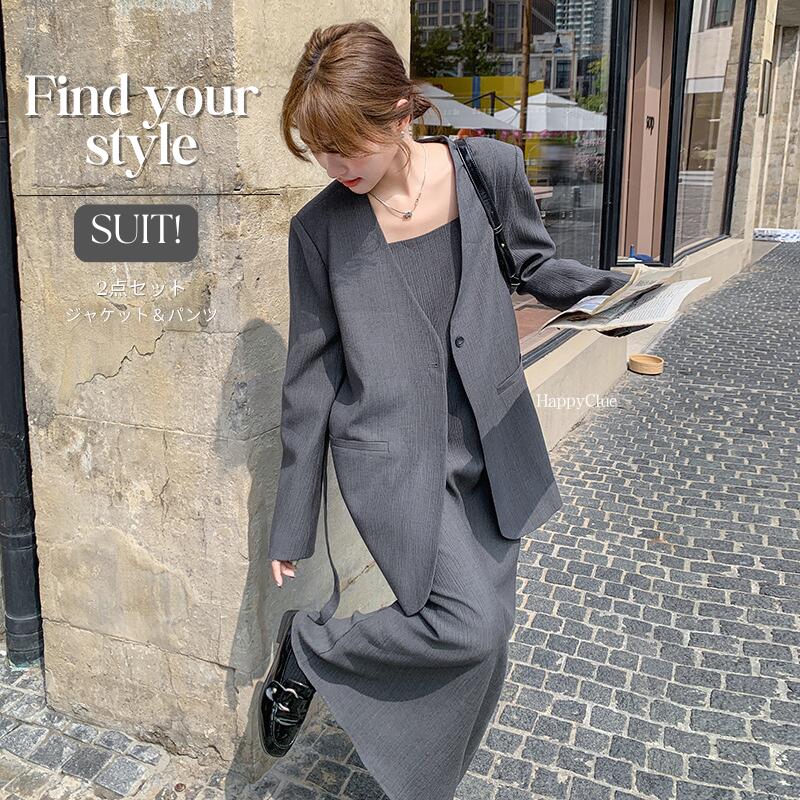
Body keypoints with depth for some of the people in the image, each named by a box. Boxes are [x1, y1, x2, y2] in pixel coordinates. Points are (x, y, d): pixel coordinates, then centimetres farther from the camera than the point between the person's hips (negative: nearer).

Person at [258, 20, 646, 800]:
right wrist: (292, 525, 2)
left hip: (489, 447, 3)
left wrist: (612, 288, -7)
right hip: (392, 458, -3)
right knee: (470, 624, -17)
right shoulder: (319, 227, -7)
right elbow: (310, 376, -2)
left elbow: (534, 264, 13)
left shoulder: (489, 168, -5)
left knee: (479, 650, 12)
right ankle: (306, 646, 9)